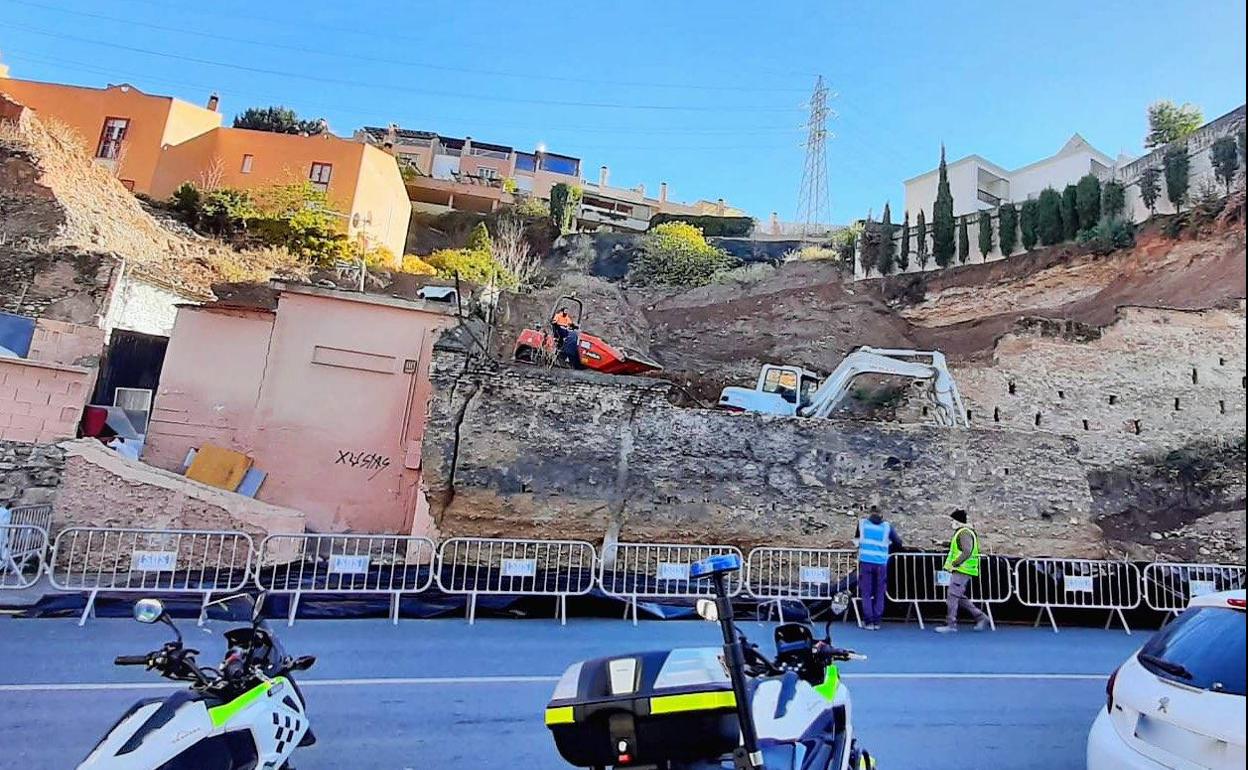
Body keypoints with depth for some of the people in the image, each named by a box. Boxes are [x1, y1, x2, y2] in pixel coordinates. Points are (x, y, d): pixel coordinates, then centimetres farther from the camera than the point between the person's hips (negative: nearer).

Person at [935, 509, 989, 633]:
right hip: (961, 571, 10)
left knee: (952, 596, -7)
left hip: (961, 571, -10)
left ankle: (950, 624, -4)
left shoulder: (964, 533, -15)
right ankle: (981, 617, 20)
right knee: (960, 597, 15)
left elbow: (967, 552, -25)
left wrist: (954, 564, -19)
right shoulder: (962, 532, 17)